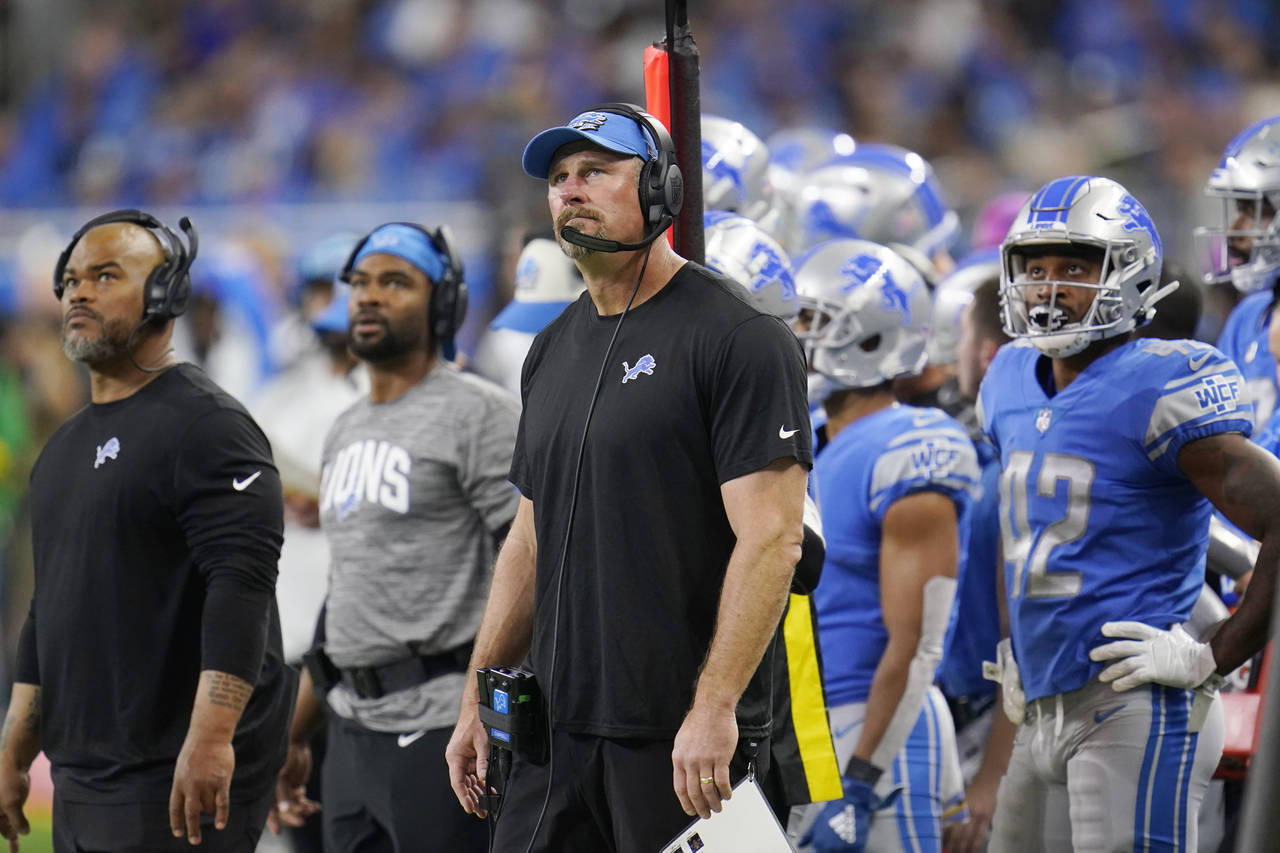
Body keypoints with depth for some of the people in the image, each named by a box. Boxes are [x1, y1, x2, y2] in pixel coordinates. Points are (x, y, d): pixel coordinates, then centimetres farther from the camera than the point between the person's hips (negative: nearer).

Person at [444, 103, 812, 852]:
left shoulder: (737, 339, -9)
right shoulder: (555, 352, 16)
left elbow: (770, 539, -15)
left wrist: (714, 707, -21)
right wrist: (480, 699, 17)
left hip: (682, 734, -7)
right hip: (558, 729, 7)